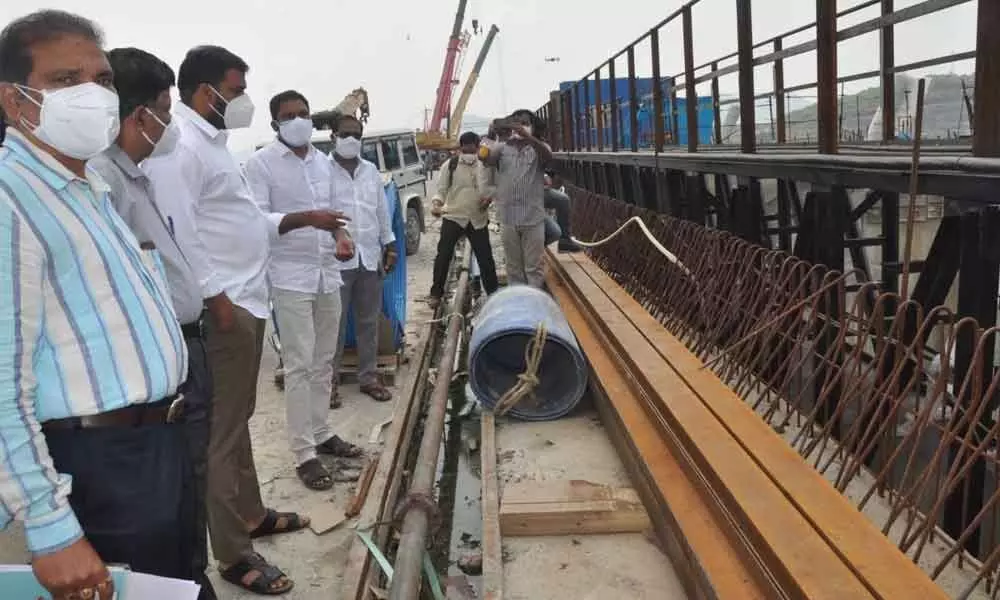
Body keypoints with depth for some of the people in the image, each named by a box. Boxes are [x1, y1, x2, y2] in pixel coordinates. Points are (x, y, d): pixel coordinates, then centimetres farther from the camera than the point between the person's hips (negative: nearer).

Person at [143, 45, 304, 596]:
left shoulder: (211, 140, 17)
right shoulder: (178, 145, -15)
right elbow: (179, 232, -21)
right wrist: (216, 298, -20)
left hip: (248, 298, 10)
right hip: (224, 305, -10)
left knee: (239, 417, 19)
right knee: (223, 428, -2)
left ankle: (251, 514, 34)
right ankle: (233, 553, 10)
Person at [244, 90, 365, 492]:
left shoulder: (323, 162, 13)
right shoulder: (260, 163, -6)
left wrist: (340, 236, 0)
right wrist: (306, 219, -26)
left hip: (327, 273, 6)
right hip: (290, 277, -6)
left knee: (324, 361, 12)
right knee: (299, 365, -5)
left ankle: (321, 433, 25)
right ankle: (304, 453, 2)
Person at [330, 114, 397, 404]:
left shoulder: (371, 171, 13)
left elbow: (382, 211, 16)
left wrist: (390, 245, 12)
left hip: (370, 257, 5)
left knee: (369, 321, 11)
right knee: (334, 322, 1)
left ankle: (368, 377, 21)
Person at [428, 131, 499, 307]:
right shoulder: (450, 165, -3)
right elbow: (441, 189, -1)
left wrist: (489, 197, -9)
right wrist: (436, 202, -21)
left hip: (478, 219, 1)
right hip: (453, 217, -1)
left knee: (485, 257, 7)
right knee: (443, 255, -2)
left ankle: (493, 294, 20)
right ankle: (436, 293, 11)